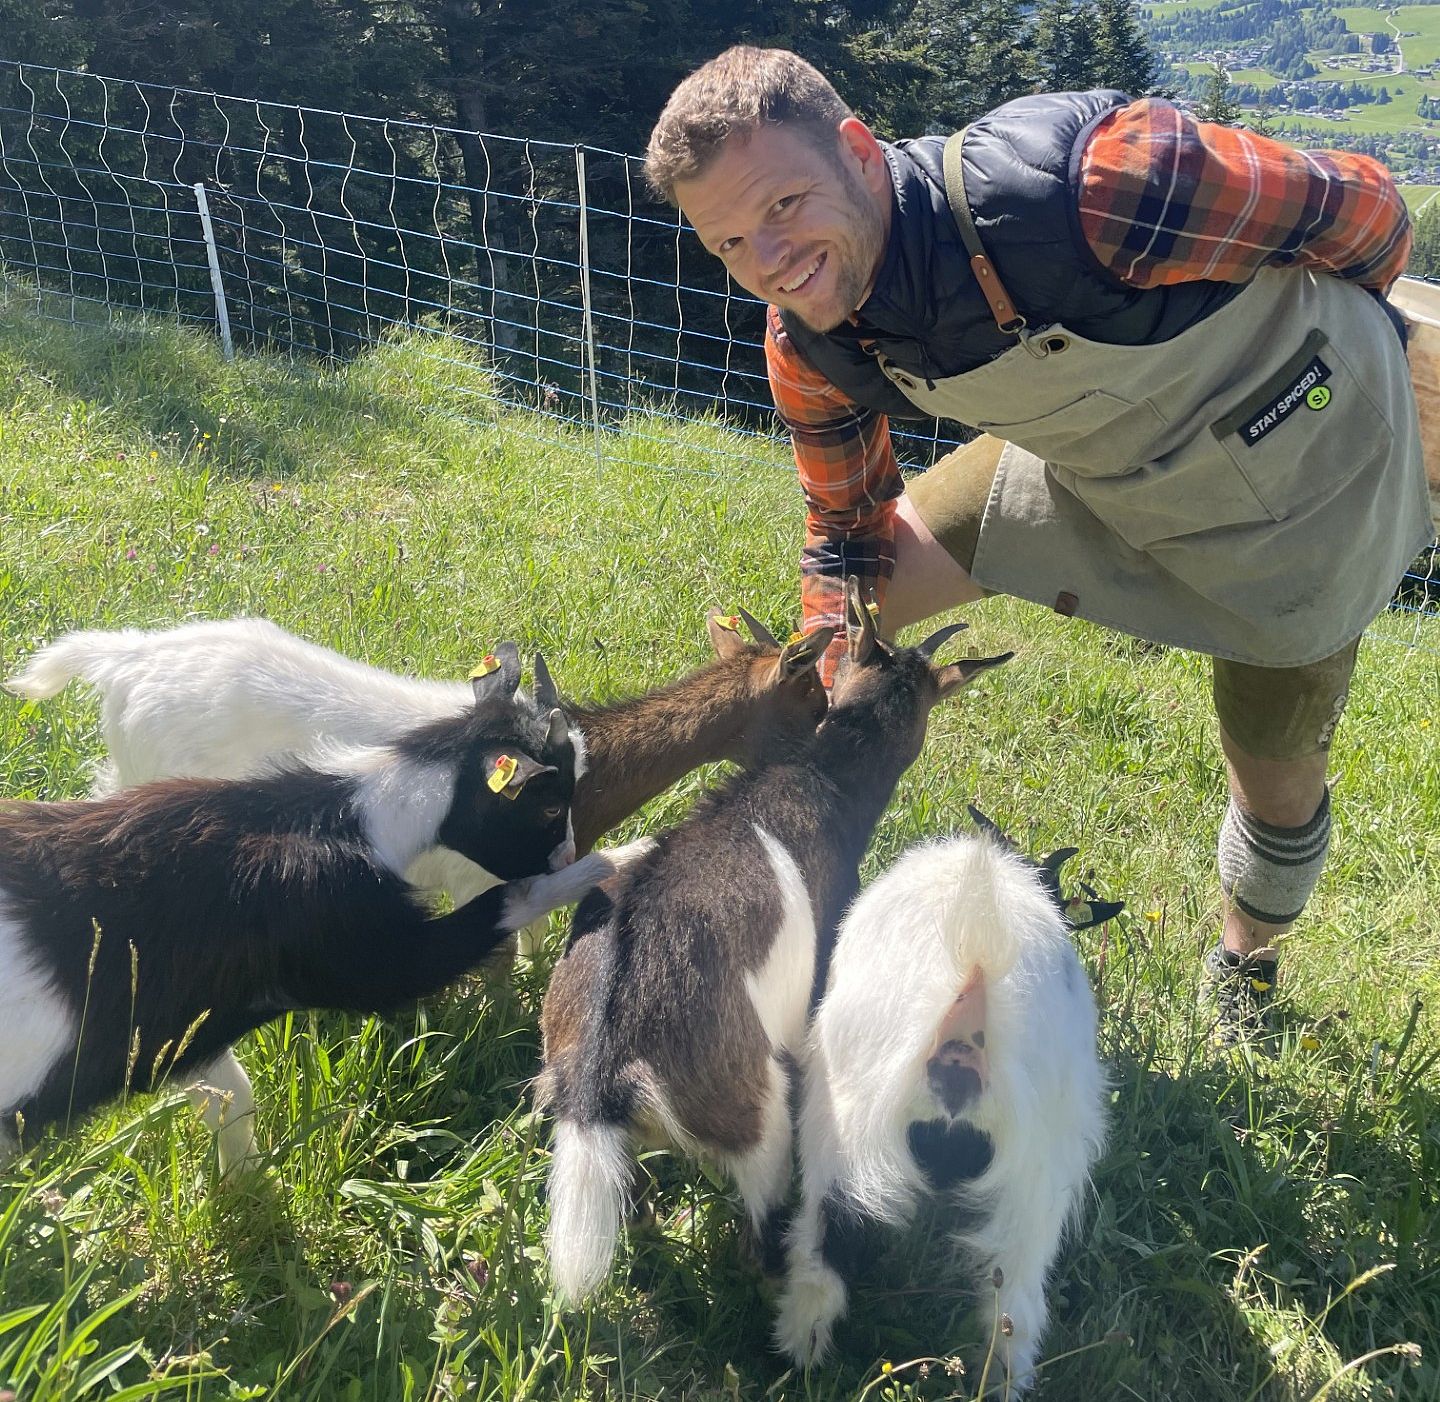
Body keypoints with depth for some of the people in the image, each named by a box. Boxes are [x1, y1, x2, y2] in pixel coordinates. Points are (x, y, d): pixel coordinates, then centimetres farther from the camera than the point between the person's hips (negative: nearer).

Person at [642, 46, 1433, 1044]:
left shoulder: (1084, 178, -41)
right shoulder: (811, 351, -19)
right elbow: (849, 531, -2)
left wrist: (1303, 325, -2)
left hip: (1304, 454, -4)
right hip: (1091, 458, 5)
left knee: (1276, 776, 9)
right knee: (854, 599, -2)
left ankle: (1247, 973, 42)